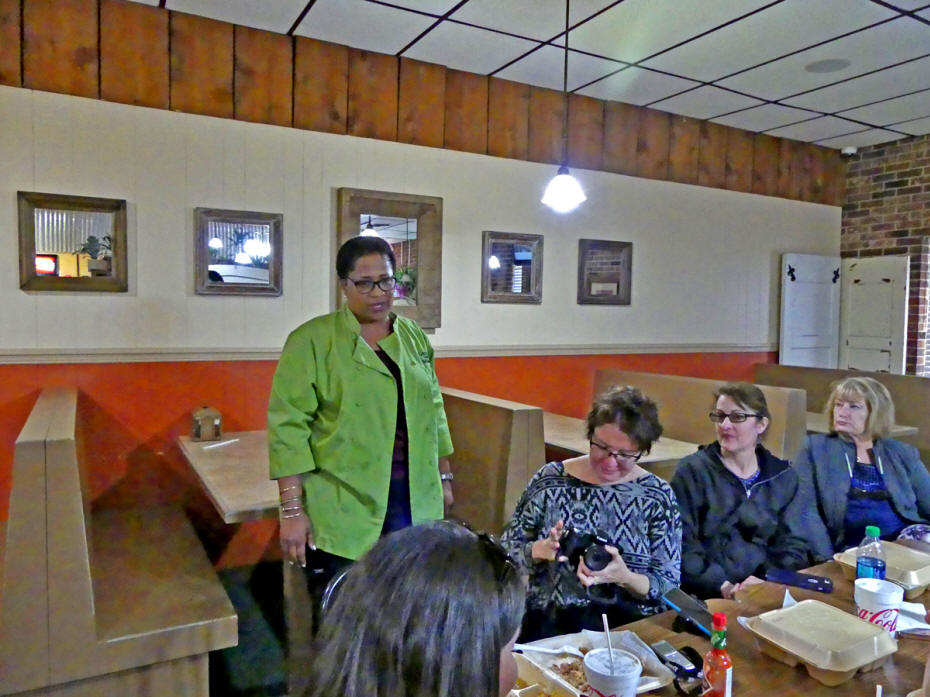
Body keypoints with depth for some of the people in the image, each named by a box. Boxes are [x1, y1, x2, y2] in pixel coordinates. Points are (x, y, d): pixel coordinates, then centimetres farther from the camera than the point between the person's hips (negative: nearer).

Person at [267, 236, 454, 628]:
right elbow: (289, 427, -10)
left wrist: (444, 477, 16)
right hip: (343, 512, -4)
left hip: (414, 504, 5)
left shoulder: (414, 337, 10)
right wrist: (292, 510, -14)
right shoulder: (312, 340, -6)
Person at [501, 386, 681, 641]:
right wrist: (540, 551, -14)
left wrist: (625, 578, -19)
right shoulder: (549, 481, 1)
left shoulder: (658, 497, 0)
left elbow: (668, 588, 1)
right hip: (547, 623, 1)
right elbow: (506, 551, 7)